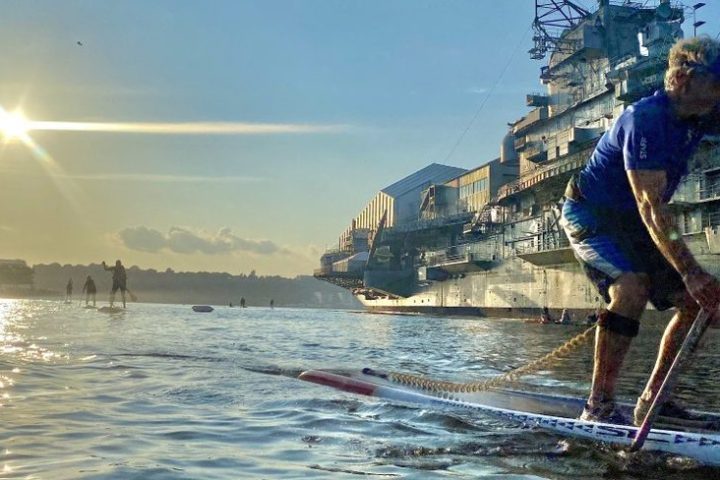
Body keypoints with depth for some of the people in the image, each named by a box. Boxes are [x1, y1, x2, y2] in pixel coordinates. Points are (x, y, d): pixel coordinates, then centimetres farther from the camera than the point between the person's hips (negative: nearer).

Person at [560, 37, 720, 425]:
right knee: (632, 287, -32)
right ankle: (598, 406, -26)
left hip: (631, 223, 8)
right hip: (589, 214, -8)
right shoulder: (644, 119, -27)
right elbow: (651, 206, -35)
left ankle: (652, 399, 10)